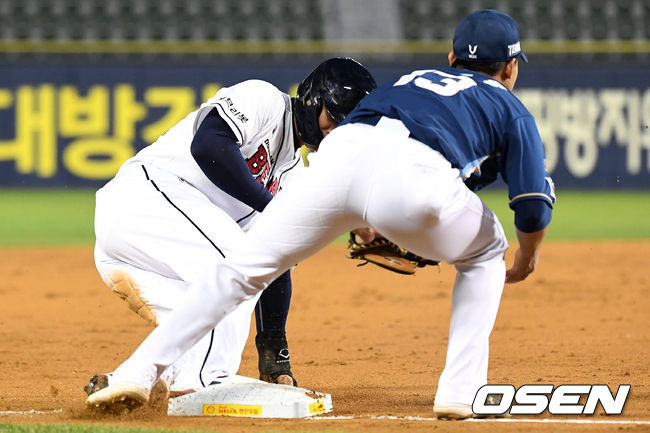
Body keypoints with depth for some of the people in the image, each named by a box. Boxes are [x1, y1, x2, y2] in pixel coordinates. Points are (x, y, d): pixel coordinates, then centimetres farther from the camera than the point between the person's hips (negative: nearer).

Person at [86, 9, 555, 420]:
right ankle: (459, 392, 15)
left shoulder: (411, 80, 43)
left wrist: (365, 231, 54)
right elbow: (534, 207, 18)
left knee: (241, 268, 8)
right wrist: (525, 263, 37)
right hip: (414, 175, -3)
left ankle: (141, 371, -4)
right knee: (483, 256, 27)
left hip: (339, 153, 3)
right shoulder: (511, 110, 30)